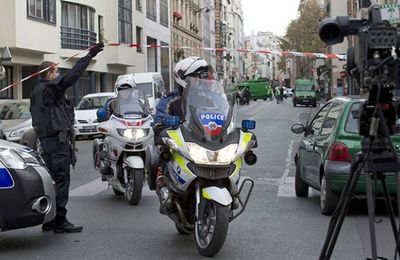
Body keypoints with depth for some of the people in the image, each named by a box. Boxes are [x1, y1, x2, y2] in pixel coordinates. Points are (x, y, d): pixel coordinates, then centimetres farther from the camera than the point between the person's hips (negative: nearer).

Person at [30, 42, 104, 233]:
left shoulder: (36, 92, 18)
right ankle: (60, 221, -7)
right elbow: (73, 75, -19)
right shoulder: (51, 88, -11)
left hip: (45, 139, 10)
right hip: (58, 139, -10)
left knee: (51, 179, 13)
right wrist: (89, 56, -15)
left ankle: (48, 220, 17)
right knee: (61, 180, -7)